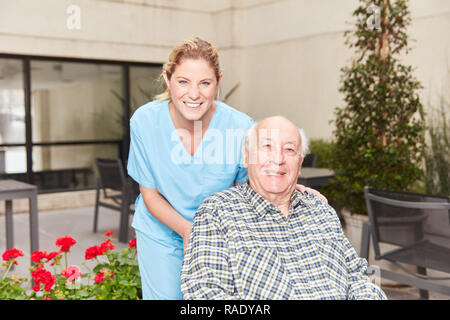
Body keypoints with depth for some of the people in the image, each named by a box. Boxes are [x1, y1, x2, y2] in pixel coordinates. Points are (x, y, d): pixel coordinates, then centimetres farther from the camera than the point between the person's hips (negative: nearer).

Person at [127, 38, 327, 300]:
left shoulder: (241, 127, -22)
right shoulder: (145, 121, -19)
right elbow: (150, 192, -10)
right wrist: (187, 229, -25)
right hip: (160, 234, 1)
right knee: (163, 295, 9)